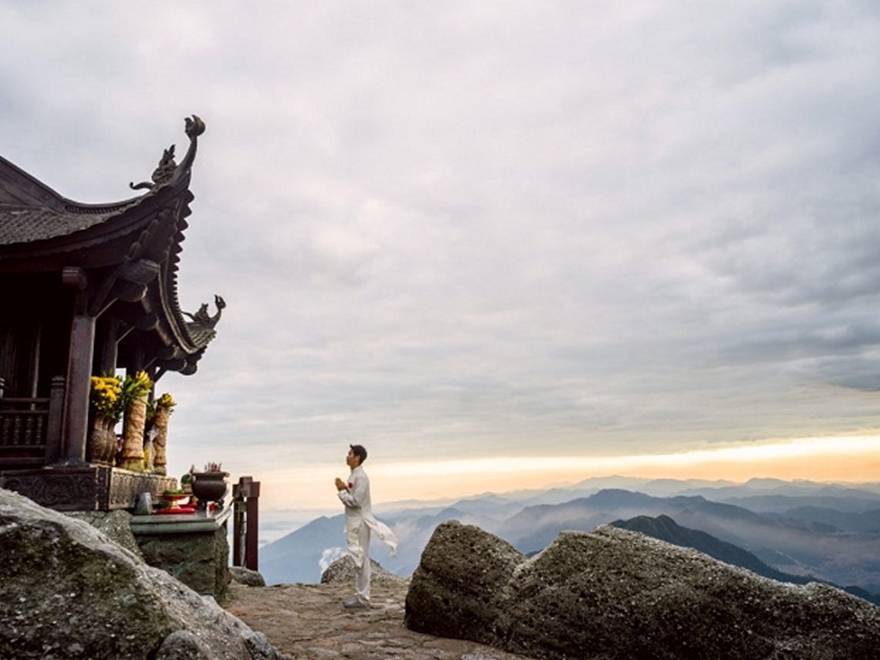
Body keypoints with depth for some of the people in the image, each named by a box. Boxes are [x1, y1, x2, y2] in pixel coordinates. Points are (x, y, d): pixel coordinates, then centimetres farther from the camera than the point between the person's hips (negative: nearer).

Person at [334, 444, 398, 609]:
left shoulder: (360, 476, -18)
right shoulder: (353, 475, 13)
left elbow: (356, 501, -22)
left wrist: (341, 491, -14)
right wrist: (344, 490, 1)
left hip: (359, 523, -10)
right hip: (354, 522, 10)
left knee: (361, 561, -3)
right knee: (358, 561, 14)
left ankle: (363, 598, 4)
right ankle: (360, 595, 22)